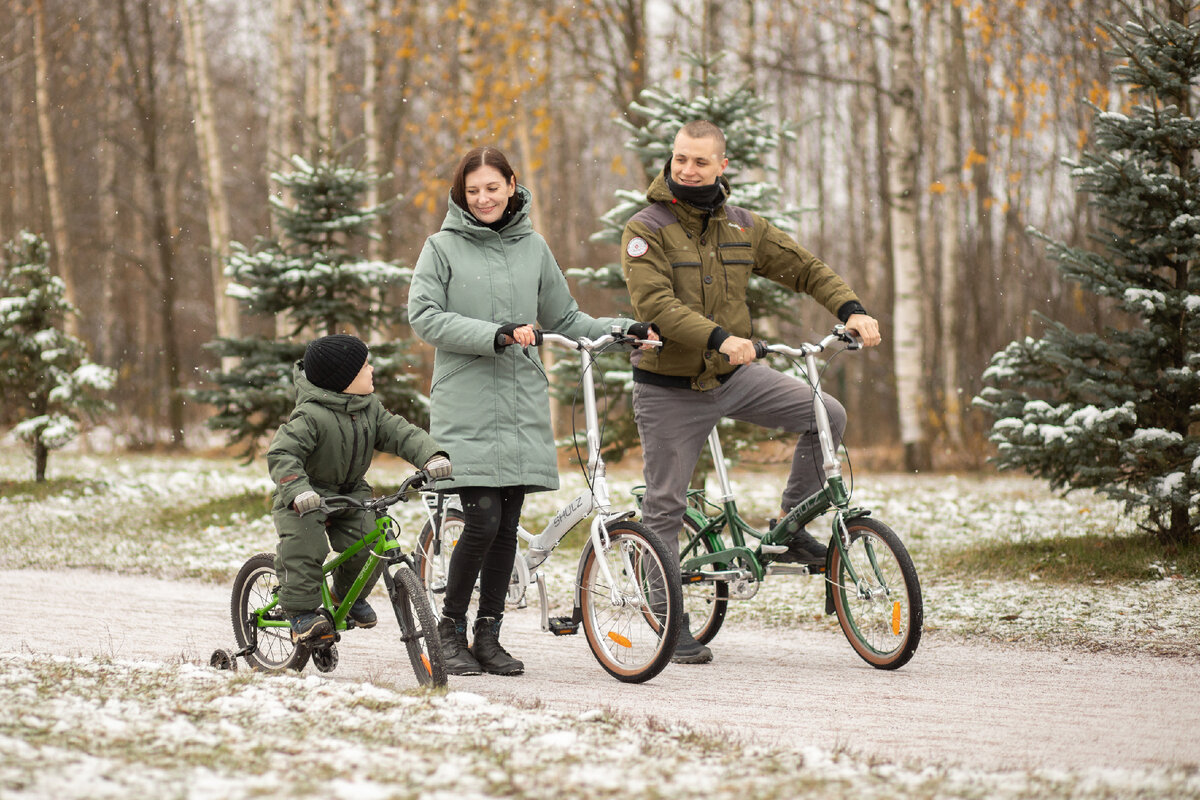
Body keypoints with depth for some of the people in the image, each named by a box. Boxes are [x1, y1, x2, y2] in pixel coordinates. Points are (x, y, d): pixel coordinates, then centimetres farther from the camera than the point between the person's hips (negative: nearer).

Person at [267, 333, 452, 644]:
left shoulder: (370, 409, -2)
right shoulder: (311, 415, -25)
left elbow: (402, 433, -4)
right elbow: (282, 454, -31)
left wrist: (432, 456, -22)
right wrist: (298, 490, -46)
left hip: (350, 491, 6)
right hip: (307, 498, -6)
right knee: (304, 546, -25)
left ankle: (350, 596, 18)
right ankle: (302, 612, -12)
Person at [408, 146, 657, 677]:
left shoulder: (532, 247, 13)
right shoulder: (443, 247, 1)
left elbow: (564, 319, 19)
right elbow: (425, 317, -9)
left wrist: (623, 331, 6)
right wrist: (495, 335, -18)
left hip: (522, 404, 4)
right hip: (467, 404, -4)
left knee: (507, 525, 4)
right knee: (483, 520, -12)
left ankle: (488, 635, 14)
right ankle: (450, 630, 4)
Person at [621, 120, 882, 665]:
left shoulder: (743, 228, 4)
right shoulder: (646, 230, -11)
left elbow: (804, 269, 8)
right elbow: (655, 303, -24)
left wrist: (851, 310, -10)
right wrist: (719, 339, -37)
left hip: (734, 376, 4)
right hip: (671, 388, -4)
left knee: (827, 415, -11)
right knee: (664, 505, -1)